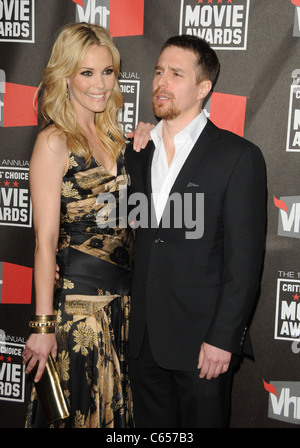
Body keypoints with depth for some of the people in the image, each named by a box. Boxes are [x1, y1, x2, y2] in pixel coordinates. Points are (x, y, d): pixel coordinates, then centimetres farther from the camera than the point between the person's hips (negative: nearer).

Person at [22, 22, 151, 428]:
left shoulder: (114, 136, 9)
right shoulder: (55, 141, -11)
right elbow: (45, 240, -14)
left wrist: (141, 152, 2)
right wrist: (43, 326, -15)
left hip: (122, 299, 7)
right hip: (77, 300, -7)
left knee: (116, 407, 17)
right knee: (80, 411, 7)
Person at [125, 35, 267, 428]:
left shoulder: (238, 156, -9)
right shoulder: (137, 152, 9)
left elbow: (244, 259, -11)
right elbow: (134, 238, 13)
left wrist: (222, 339, -14)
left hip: (202, 341, -5)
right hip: (143, 339, 5)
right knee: (151, 424, 17)